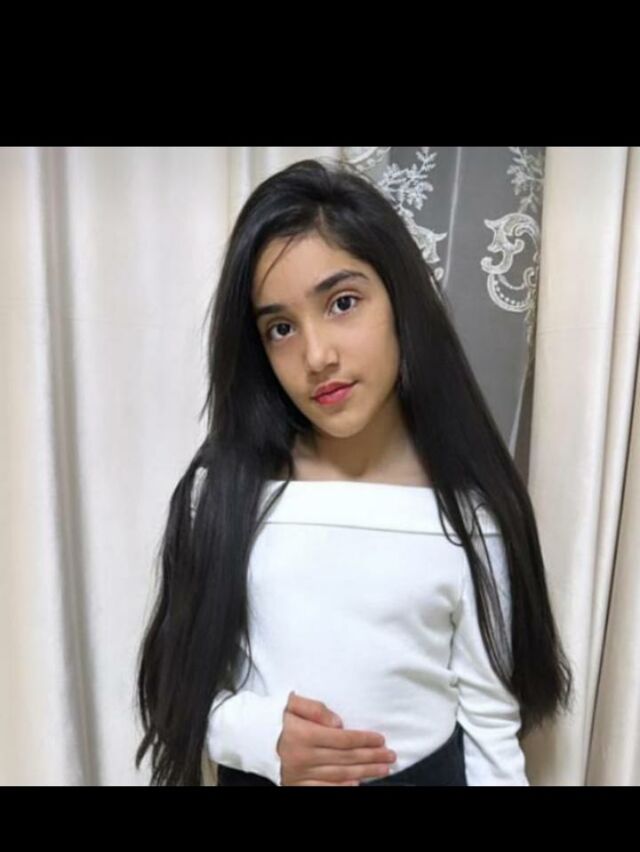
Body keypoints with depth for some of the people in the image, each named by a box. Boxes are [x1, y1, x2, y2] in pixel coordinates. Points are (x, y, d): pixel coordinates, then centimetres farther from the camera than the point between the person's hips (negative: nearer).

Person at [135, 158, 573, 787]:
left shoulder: (469, 508, -15)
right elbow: (180, 680, -6)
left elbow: (489, 719, -7)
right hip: (260, 776, 1)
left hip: (426, 772, 0)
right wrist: (259, 734, -22)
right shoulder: (222, 489, -14)